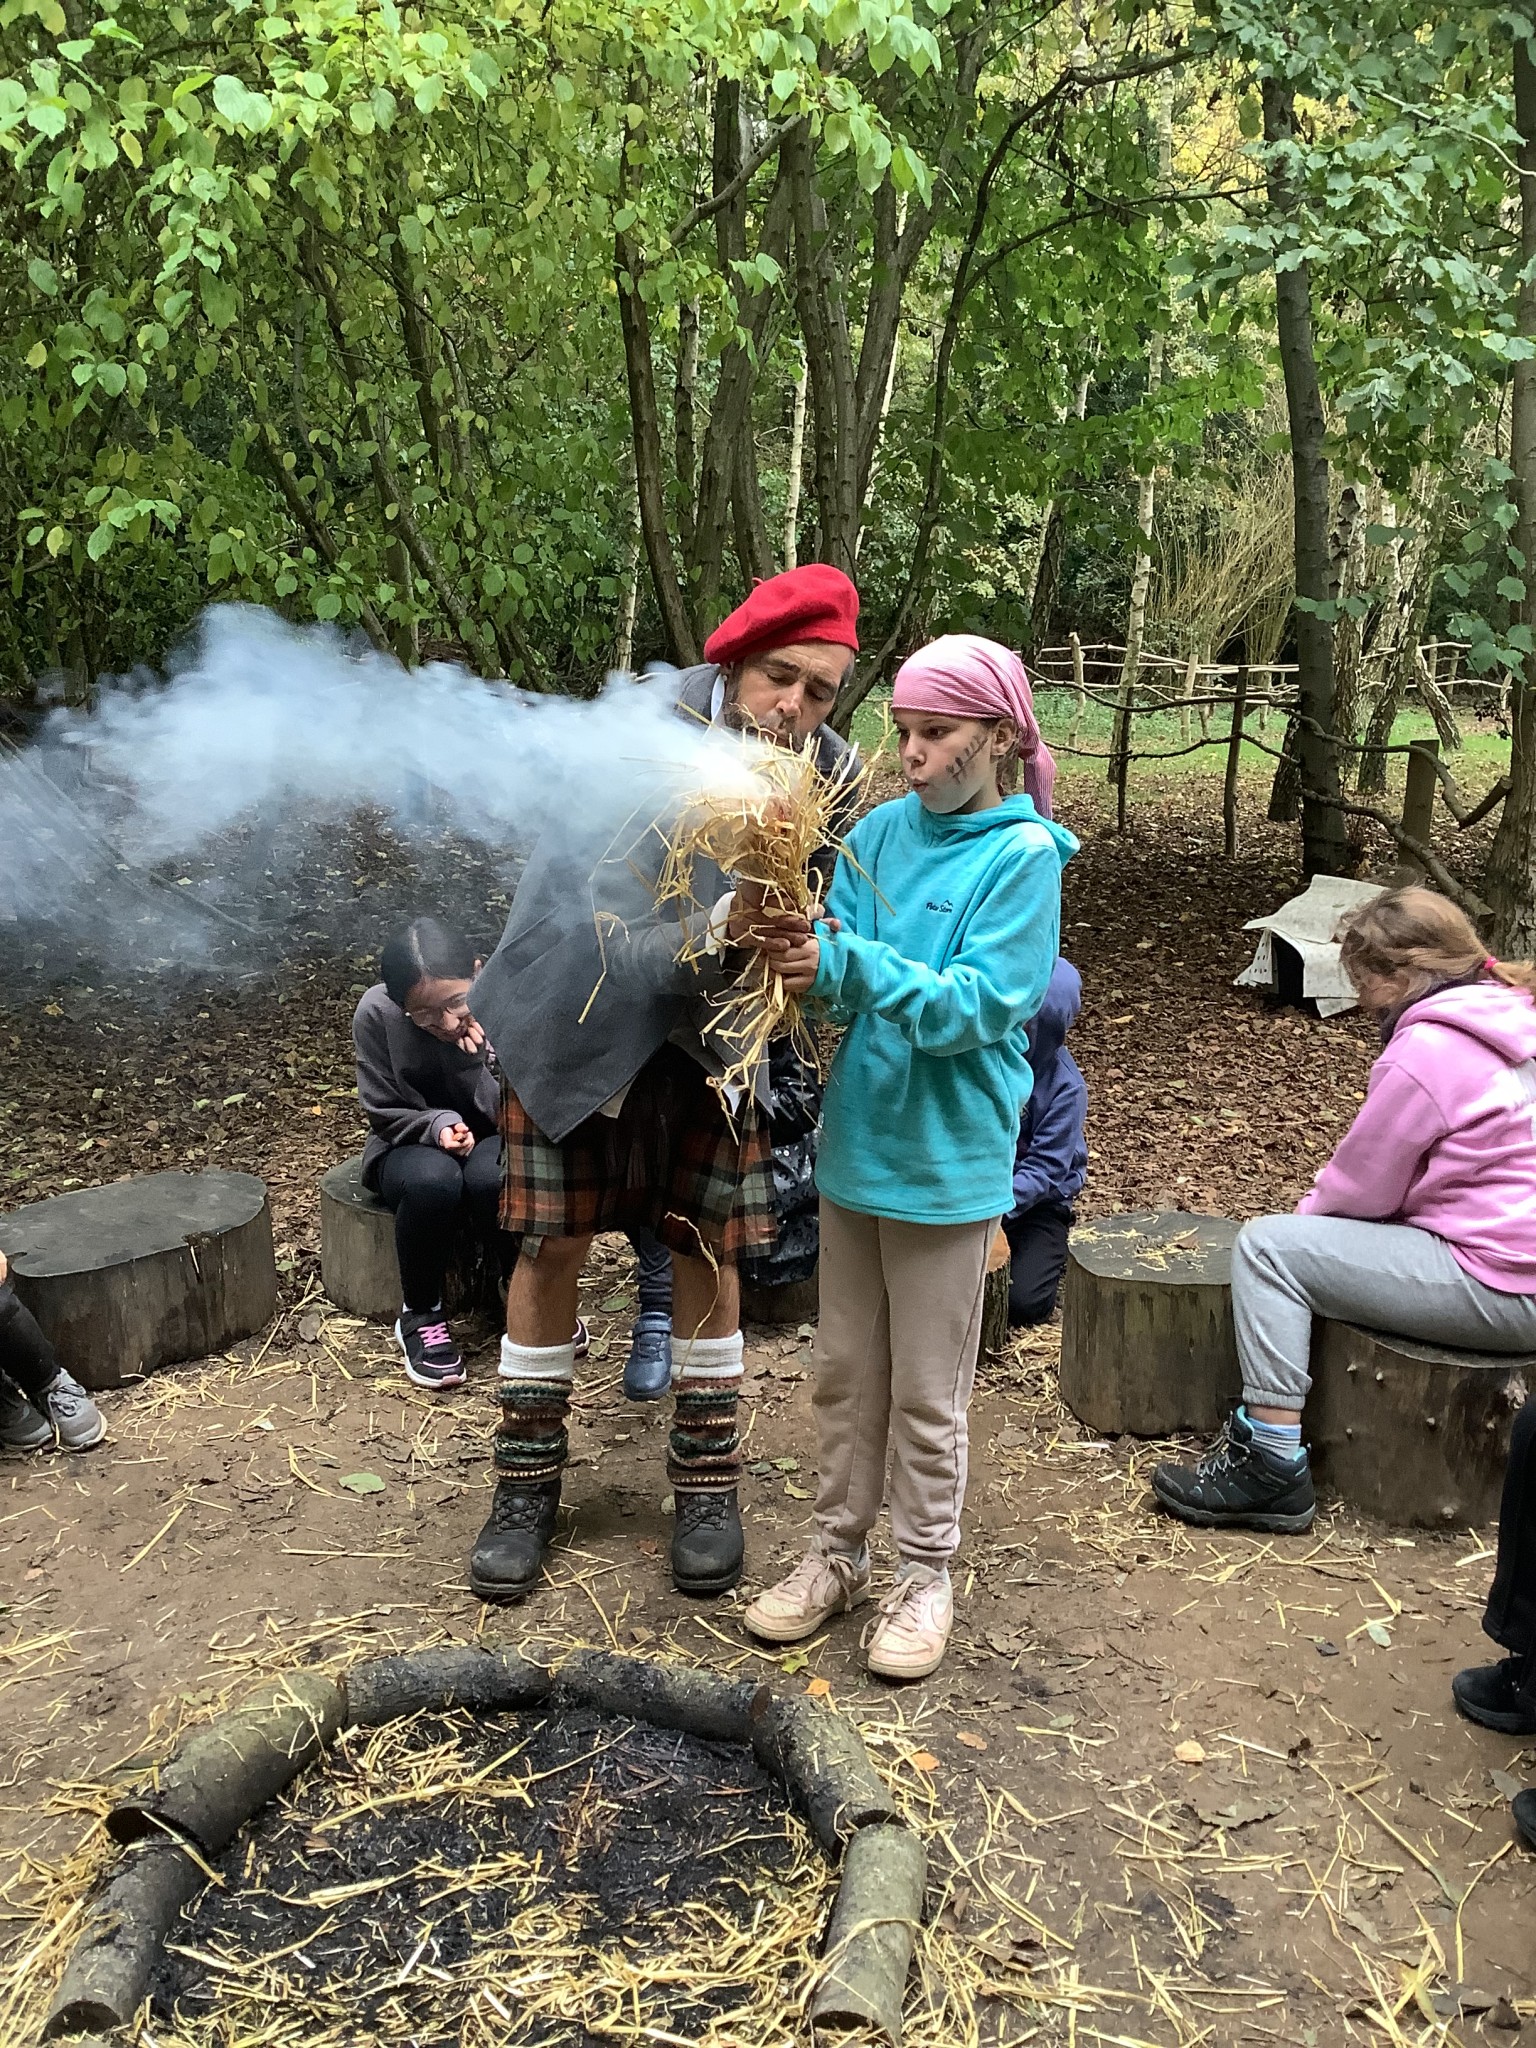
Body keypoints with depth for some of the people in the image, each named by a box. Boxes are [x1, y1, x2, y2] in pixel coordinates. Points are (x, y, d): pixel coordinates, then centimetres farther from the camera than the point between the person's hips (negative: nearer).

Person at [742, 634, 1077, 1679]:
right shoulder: (883, 831, 4)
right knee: (846, 1369, 17)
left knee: (928, 1393, 8)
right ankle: (839, 1552, 33)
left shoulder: (1023, 854, -11)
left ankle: (925, 1576, 26)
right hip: (856, 1140, 6)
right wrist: (799, 951, -21)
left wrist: (847, 965, -29)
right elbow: (846, 981, 1)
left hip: (946, 1160, -5)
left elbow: (977, 1007, -20)